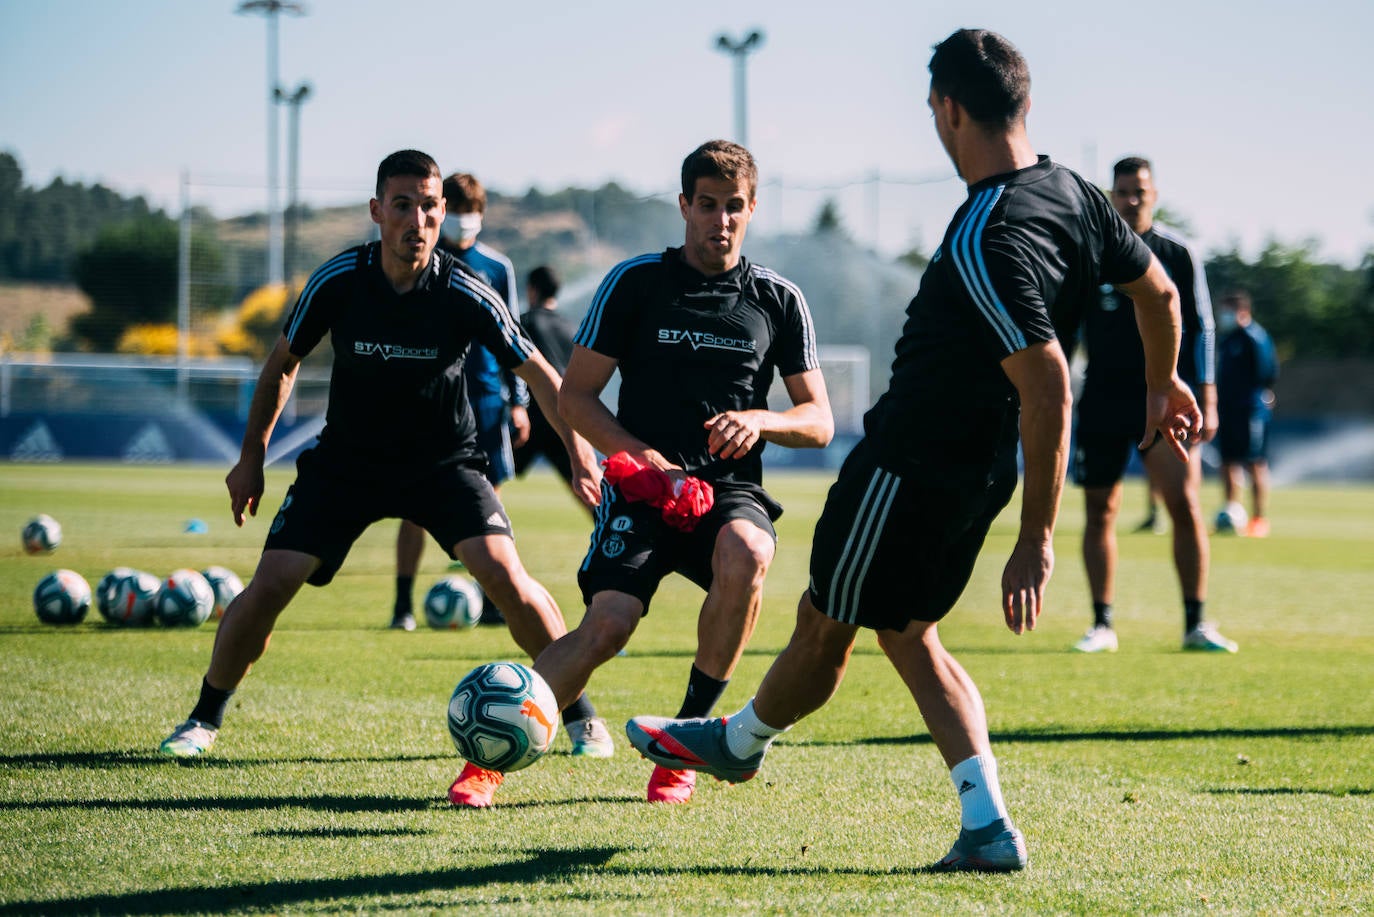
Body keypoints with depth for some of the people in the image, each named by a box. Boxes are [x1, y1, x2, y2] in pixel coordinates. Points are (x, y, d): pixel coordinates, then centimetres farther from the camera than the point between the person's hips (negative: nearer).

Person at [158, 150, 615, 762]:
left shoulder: (465, 294, -18)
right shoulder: (338, 281, -14)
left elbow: (539, 374, -6)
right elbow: (282, 363, 3)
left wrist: (581, 455, -14)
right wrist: (252, 457, 2)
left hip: (445, 461, -1)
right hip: (345, 458, 1)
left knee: (503, 573, -21)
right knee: (270, 583, -11)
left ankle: (579, 715, -3)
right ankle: (204, 719, 11)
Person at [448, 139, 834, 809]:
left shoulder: (778, 300, 10)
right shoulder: (636, 282, 5)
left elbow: (819, 421, 12)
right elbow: (575, 395, 5)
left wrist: (759, 420, -10)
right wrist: (643, 458, -10)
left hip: (732, 487, 1)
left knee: (745, 555, -34)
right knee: (607, 625, -25)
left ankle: (686, 734, -17)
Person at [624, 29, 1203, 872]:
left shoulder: (983, 244, -29)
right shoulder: (1074, 194, -2)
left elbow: (1048, 392, -32)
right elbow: (1160, 293, 14)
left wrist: (1038, 539, -26)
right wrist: (1163, 384, 34)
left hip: (909, 468, -9)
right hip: (981, 471, 9)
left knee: (825, 626, 15)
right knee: (908, 635, 20)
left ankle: (737, 741, 39)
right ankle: (988, 826, 10)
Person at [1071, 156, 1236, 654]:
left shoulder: (1179, 253, 3)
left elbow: (1199, 329, 5)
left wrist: (1207, 401, 0)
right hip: (1102, 402, 2)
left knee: (1186, 504, -12)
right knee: (1099, 511, 3)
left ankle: (1195, 624, -4)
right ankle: (1102, 626, 13)